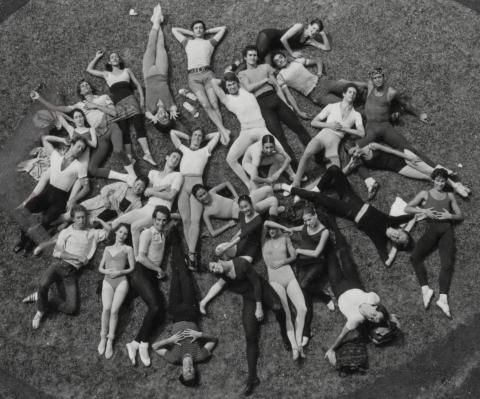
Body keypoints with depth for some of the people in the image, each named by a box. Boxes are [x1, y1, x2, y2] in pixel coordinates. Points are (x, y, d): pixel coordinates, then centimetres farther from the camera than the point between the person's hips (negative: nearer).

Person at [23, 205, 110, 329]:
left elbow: (108, 229, 3)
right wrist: (78, 257, -5)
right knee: (43, 284, -34)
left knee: (71, 308, -15)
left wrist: (97, 220, 13)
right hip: (59, 265, -1)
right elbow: (57, 253, 3)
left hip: (72, 272, 1)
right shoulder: (66, 232, 13)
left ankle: (40, 298, 6)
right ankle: (40, 311, -5)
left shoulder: (93, 233, 15)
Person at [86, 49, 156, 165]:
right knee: (124, 130, -10)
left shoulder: (127, 71, 21)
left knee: (139, 124, -19)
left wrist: (142, 99, 5)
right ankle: (129, 157, -17)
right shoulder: (106, 74, 23)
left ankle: (147, 153, -29)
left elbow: (138, 85, 17)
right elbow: (89, 69, 28)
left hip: (129, 99, -1)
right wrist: (97, 57, 34)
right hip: (117, 103, 1)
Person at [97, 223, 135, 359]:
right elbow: (100, 268, 20)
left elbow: (132, 268, 8)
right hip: (107, 281, 2)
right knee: (106, 308, -22)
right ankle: (103, 338, -15)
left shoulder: (128, 249, 14)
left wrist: (119, 272, -8)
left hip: (121, 281, -2)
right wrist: (106, 271, -2)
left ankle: (110, 341, -16)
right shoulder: (107, 248, 22)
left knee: (114, 310, -20)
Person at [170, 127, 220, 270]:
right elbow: (173, 133, 30)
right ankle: (192, 252, -12)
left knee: (195, 220, -16)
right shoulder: (184, 149, 26)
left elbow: (216, 135, 26)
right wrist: (188, 138, 34)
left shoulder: (205, 151, 23)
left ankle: (191, 253, -27)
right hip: (182, 184, 2)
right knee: (186, 220, -9)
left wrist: (204, 137, 33)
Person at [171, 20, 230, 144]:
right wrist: (192, 34, 33)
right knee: (206, 105, -19)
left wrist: (207, 31, 33)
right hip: (193, 76, 0)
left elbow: (223, 28, 33)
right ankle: (223, 130, -28)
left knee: (214, 104, -17)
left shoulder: (209, 42, 24)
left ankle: (221, 133, -26)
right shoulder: (188, 43, 26)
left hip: (207, 74, 0)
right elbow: (174, 30, 34)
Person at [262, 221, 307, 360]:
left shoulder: (285, 239, 12)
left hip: (289, 276, 3)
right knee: (286, 314, -15)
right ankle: (294, 347, -21)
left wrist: (283, 262, -5)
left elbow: (294, 255, 13)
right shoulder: (263, 241, 8)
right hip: (274, 279, -3)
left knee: (302, 309, -15)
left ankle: (299, 343, -8)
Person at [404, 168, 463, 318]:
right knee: (415, 256, -24)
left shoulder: (450, 196, 21)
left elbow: (460, 215, 19)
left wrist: (450, 216, -3)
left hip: (447, 229, 0)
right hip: (432, 228, 0)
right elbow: (407, 208, 9)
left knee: (447, 264, -18)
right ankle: (425, 289, -28)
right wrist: (424, 211, -6)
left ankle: (443, 298, -29)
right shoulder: (425, 194, 16)